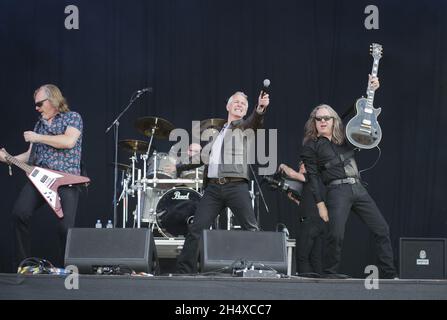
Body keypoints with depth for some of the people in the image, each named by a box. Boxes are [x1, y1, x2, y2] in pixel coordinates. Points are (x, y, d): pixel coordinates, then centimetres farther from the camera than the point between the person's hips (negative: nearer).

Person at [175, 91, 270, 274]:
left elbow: (255, 121, -13)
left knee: (251, 229, -9)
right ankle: (184, 271, 3)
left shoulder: (244, 126, 11)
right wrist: (176, 168, 26)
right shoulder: (217, 133, 26)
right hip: (213, 187, 4)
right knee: (196, 230, -2)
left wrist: (261, 107, -34)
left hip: (236, 185, -4)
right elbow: (201, 157, 32)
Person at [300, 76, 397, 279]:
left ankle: (389, 275, 6)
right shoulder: (311, 146, 3)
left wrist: (371, 91, 6)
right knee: (336, 235, -19)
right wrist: (320, 204, -11)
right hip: (337, 191, -5)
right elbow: (313, 177, -3)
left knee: (382, 229, 1)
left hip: (358, 188, 5)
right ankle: (330, 276, -3)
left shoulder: (344, 138, 16)